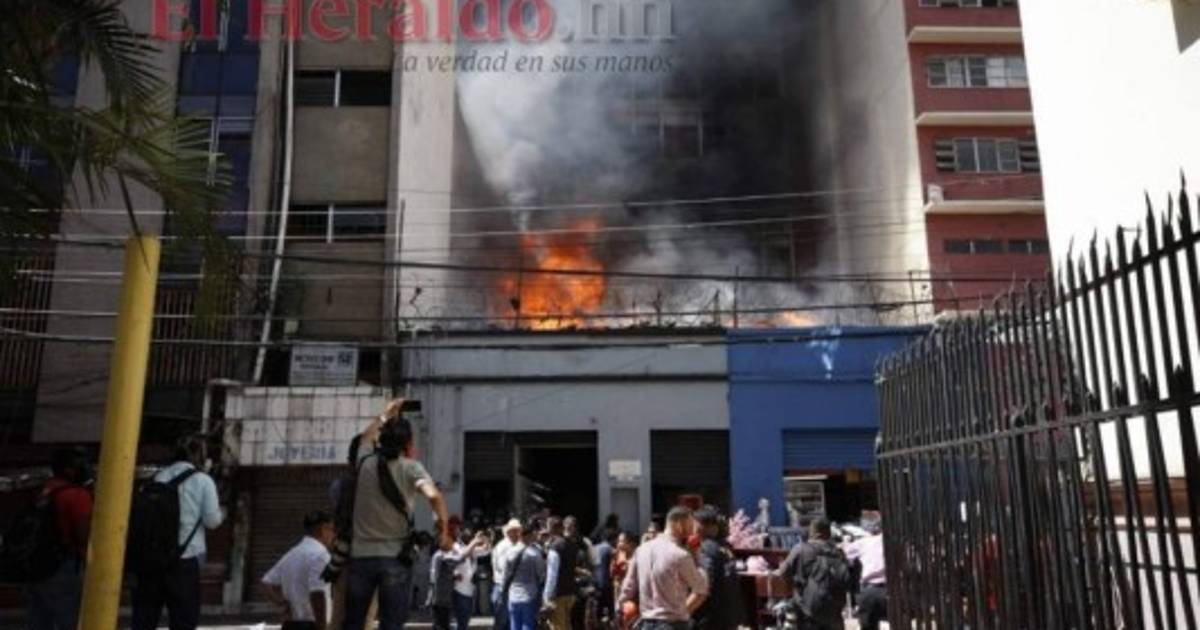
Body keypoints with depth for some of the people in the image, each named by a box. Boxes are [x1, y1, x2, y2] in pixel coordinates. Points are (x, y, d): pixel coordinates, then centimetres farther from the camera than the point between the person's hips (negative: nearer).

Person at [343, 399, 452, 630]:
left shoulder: (364, 462, 6)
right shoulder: (410, 468, -6)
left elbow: (364, 439, 30)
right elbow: (434, 496, -23)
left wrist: (385, 416, 40)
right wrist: (443, 529, -10)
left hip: (361, 556, 4)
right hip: (395, 558, -3)